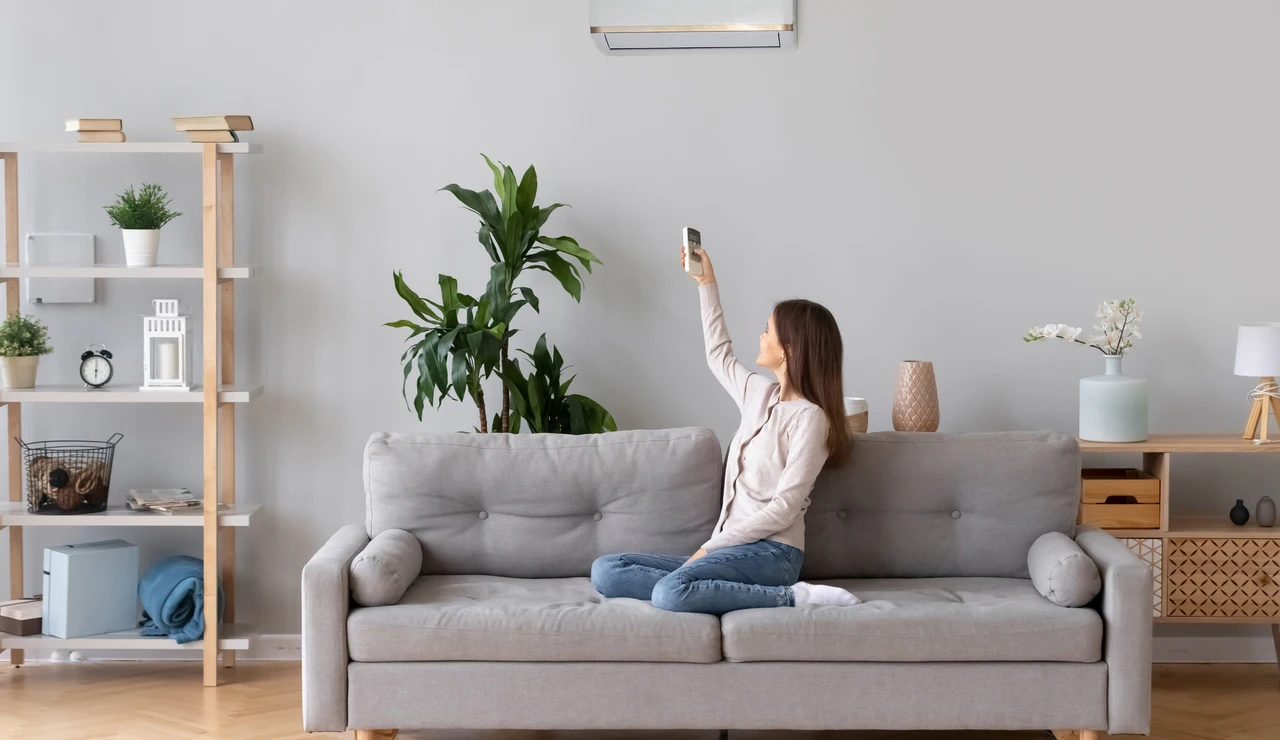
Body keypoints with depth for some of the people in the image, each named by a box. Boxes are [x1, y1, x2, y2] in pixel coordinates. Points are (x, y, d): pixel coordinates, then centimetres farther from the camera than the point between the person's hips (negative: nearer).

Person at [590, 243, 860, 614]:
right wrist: (707, 284, 37)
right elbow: (719, 356, 35)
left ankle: (793, 597, -21)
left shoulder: (810, 417, -10)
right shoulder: (760, 394, 14)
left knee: (671, 592, -37)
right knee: (605, 571, -8)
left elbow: (783, 510, -15)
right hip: (733, 549, 8)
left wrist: (711, 546, -14)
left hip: (771, 553, -8)